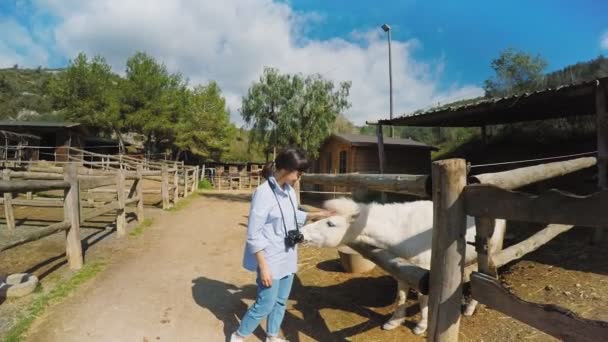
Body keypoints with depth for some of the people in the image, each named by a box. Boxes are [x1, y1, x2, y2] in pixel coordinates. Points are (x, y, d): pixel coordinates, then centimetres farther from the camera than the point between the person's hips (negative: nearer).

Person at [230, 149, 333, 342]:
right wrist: (263, 267, -20)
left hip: (287, 257, 7)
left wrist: (315, 215, 8)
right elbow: (254, 235, -20)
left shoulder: (289, 190, 1)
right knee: (265, 304, 5)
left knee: (281, 301, 19)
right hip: (271, 260, -7)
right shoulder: (264, 193, -22)